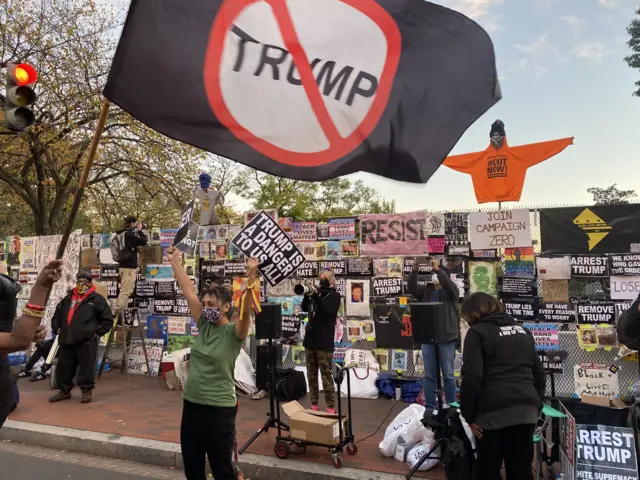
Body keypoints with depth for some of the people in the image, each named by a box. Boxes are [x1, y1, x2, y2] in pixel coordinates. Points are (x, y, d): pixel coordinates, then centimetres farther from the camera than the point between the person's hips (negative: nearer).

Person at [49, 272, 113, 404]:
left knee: (86, 367, 1)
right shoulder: (68, 298, 15)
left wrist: (98, 332, -5)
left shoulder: (97, 299, -1)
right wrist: (57, 328, 15)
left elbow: (108, 319, -2)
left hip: (87, 340, -5)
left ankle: (86, 391, 15)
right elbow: (56, 315, 27)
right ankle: (64, 391, 27)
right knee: (63, 366, 12)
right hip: (66, 340, 5)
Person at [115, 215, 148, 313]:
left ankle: (121, 312, 22)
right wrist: (140, 230, -1)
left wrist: (137, 231, 13)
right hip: (128, 266, -11)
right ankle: (119, 312, -13)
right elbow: (144, 241, -15)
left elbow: (138, 242, 20)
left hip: (125, 265, 11)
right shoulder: (129, 234, -17)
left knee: (125, 291, 17)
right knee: (126, 291, -11)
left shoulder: (123, 233, 14)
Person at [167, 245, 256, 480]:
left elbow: (245, 312, -34)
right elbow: (188, 291, 3)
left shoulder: (233, 332, -13)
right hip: (191, 405, 6)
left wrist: (251, 279, -47)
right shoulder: (203, 325, 2)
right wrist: (175, 261, 6)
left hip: (219, 409, -6)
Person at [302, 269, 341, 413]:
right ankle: (314, 404, 20)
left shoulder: (334, 295, -3)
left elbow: (328, 312, -17)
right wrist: (307, 295, -6)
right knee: (311, 374, 11)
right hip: (310, 338, 6)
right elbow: (304, 308, 9)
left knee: (326, 374, -4)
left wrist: (317, 297, -24)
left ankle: (331, 407, 3)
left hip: (324, 341, -6)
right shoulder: (316, 293, 13)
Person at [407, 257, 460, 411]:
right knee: (429, 375, 9)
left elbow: (449, 285, -21)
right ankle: (430, 407, 18)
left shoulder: (451, 292, 1)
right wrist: (414, 271, -18)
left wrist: (438, 269, -28)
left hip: (446, 337, -3)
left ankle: (451, 406, 18)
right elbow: (412, 288, -4)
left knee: (448, 375, 6)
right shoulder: (426, 291, 11)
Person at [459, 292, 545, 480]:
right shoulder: (522, 330, 19)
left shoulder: (478, 332, -2)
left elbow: (472, 376, -12)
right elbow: (539, 372, 21)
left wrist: (469, 415, -5)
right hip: (526, 410, 6)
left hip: (493, 412, -6)